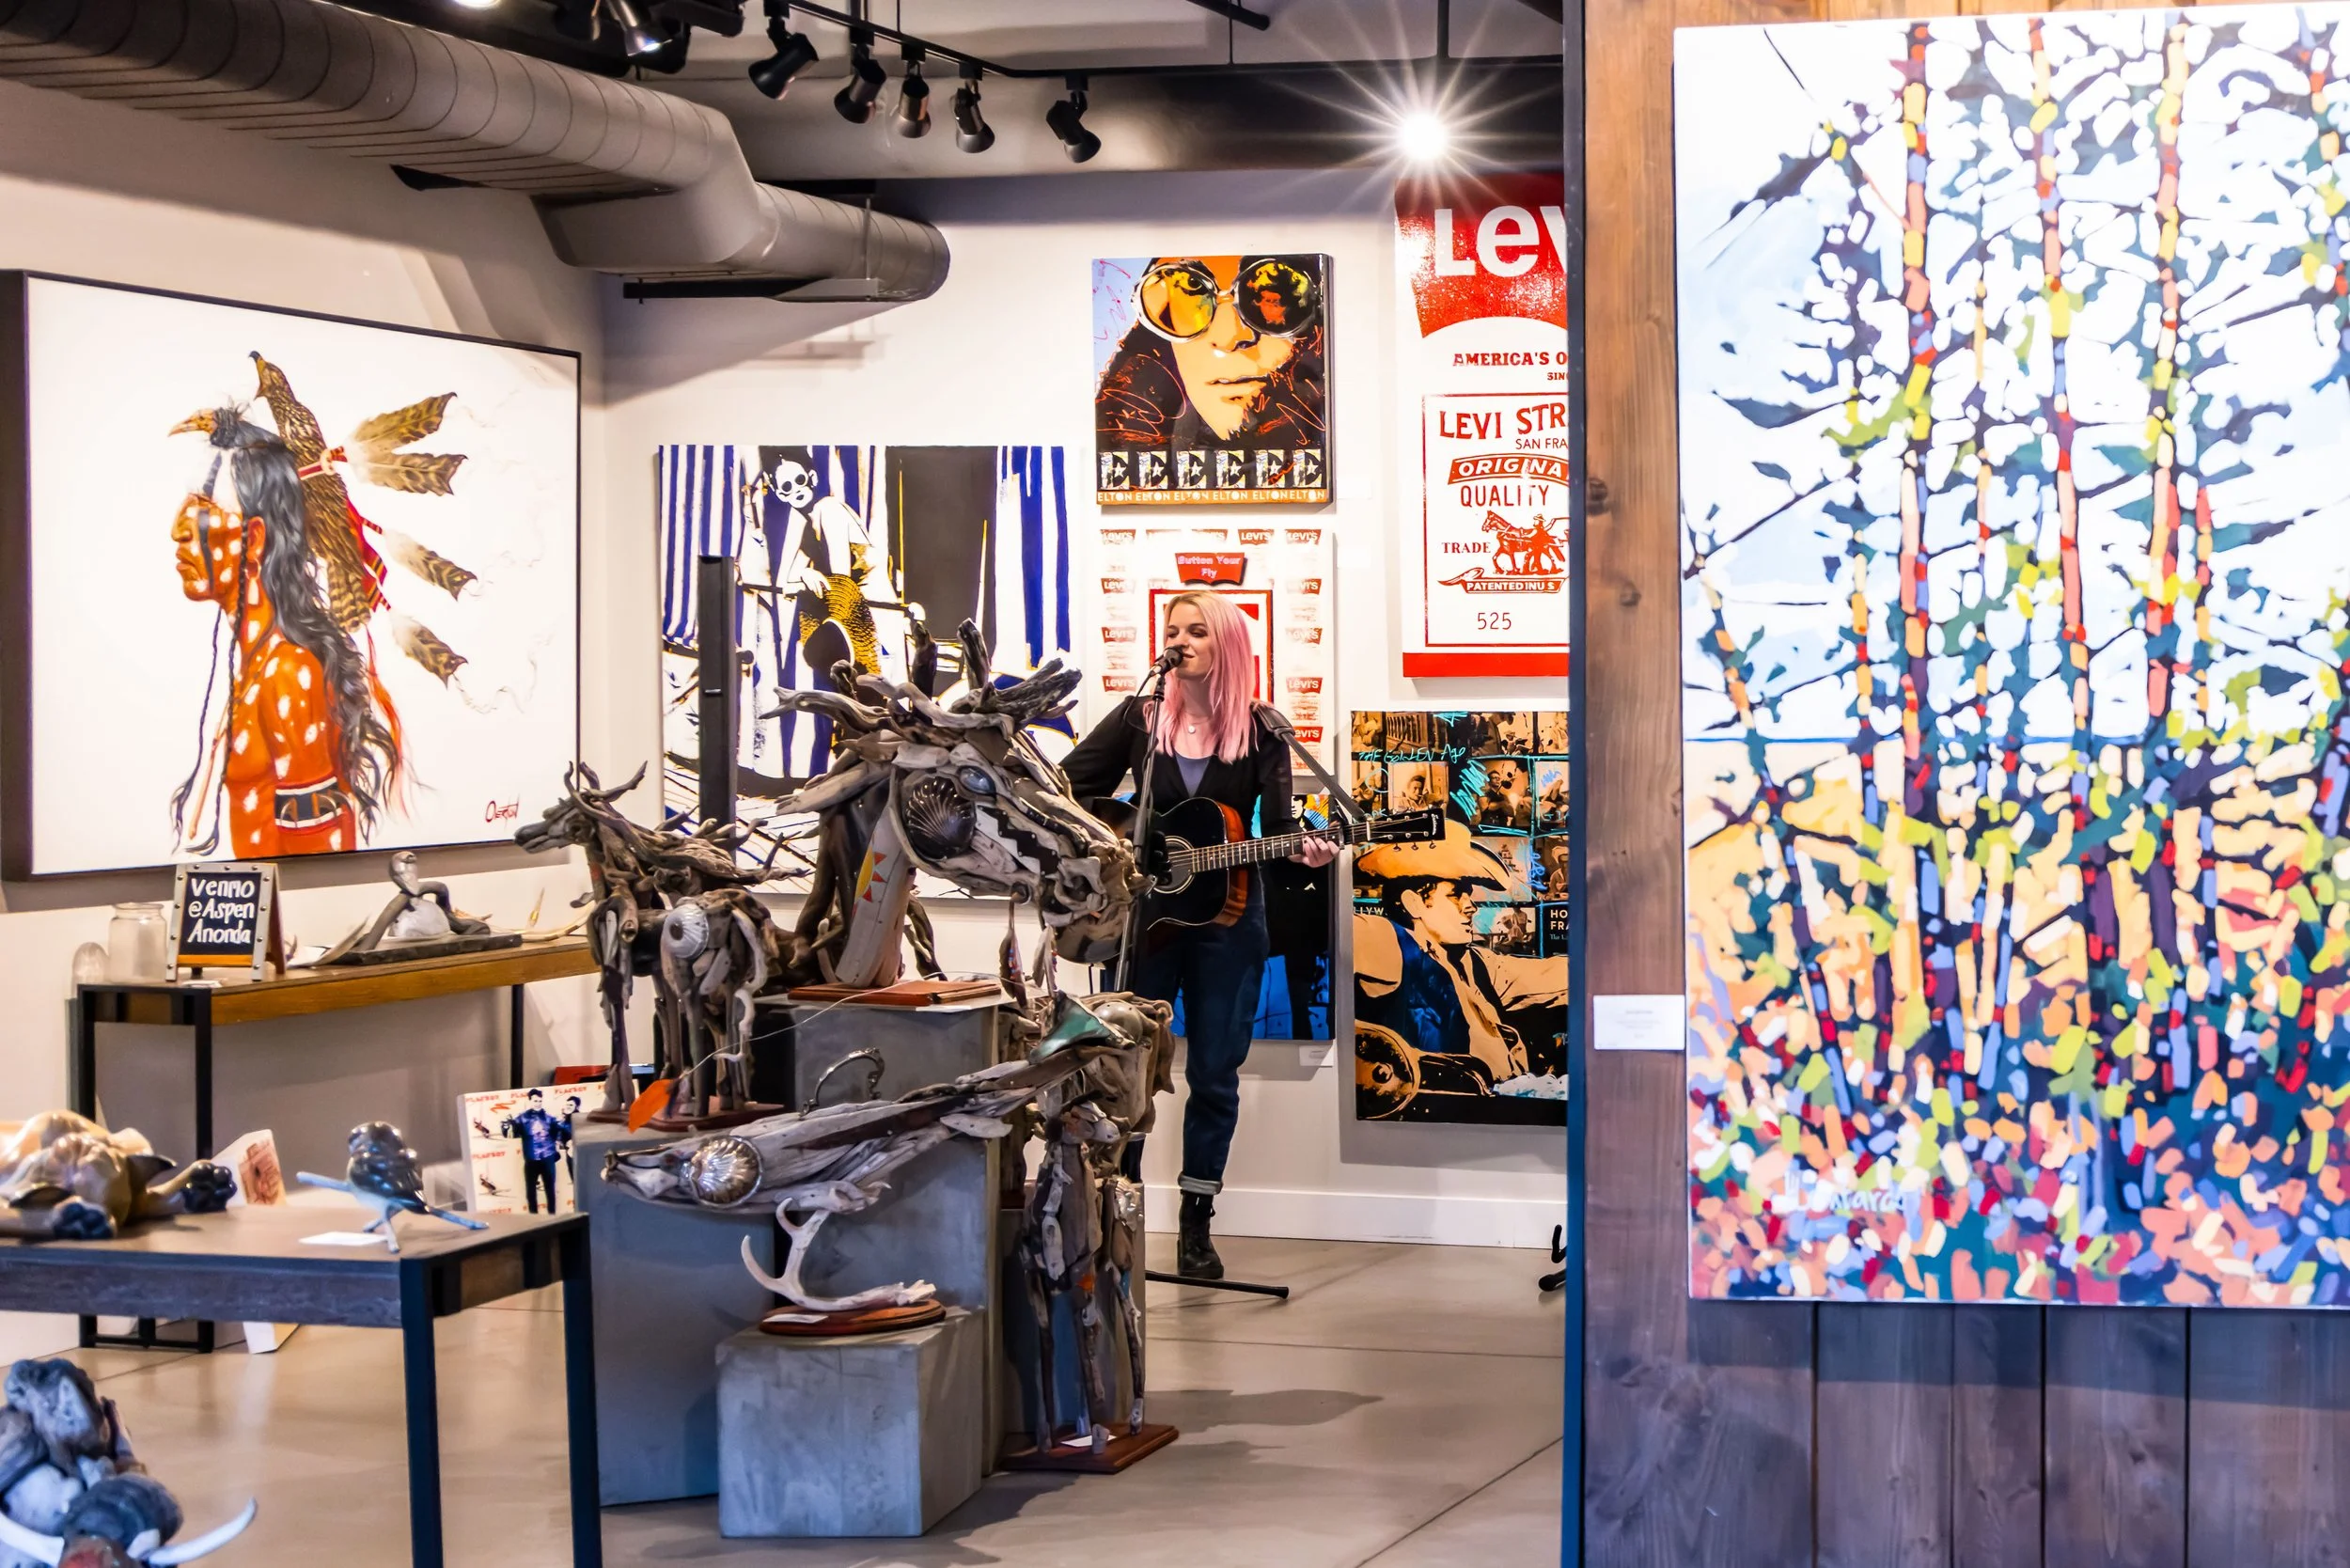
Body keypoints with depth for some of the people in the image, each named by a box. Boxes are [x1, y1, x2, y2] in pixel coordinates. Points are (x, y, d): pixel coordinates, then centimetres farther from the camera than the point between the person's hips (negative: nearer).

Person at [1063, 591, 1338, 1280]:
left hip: (1225, 916, 0)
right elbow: (1070, 789, 4)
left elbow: (1278, 822, -5)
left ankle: (1196, 1227, 13)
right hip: (1144, 908, 0)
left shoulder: (1261, 732, 1)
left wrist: (1301, 850, -26)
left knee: (1215, 1073, 4)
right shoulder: (1140, 718, 3)